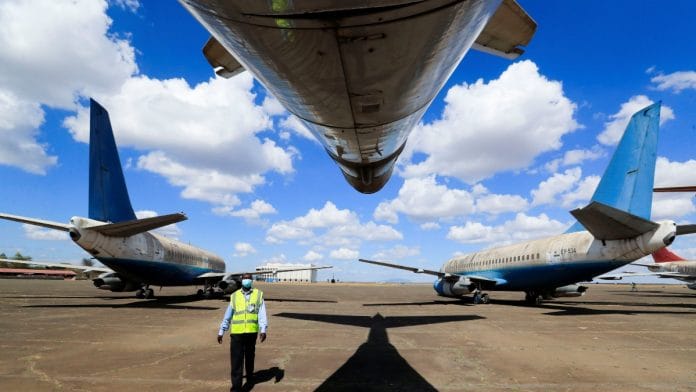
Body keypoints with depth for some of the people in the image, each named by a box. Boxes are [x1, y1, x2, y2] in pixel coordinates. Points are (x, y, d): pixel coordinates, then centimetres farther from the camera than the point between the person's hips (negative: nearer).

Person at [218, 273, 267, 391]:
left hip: (251, 332, 0)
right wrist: (221, 332, 10)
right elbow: (227, 316, 10)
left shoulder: (258, 295, 2)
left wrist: (263, 330, -15)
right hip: (236, 333, 0)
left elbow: (262, 314, -5)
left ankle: (250, 377, 40)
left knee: (250, 357, 17)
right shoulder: (234, 296, 5)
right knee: (236, 360, -4)